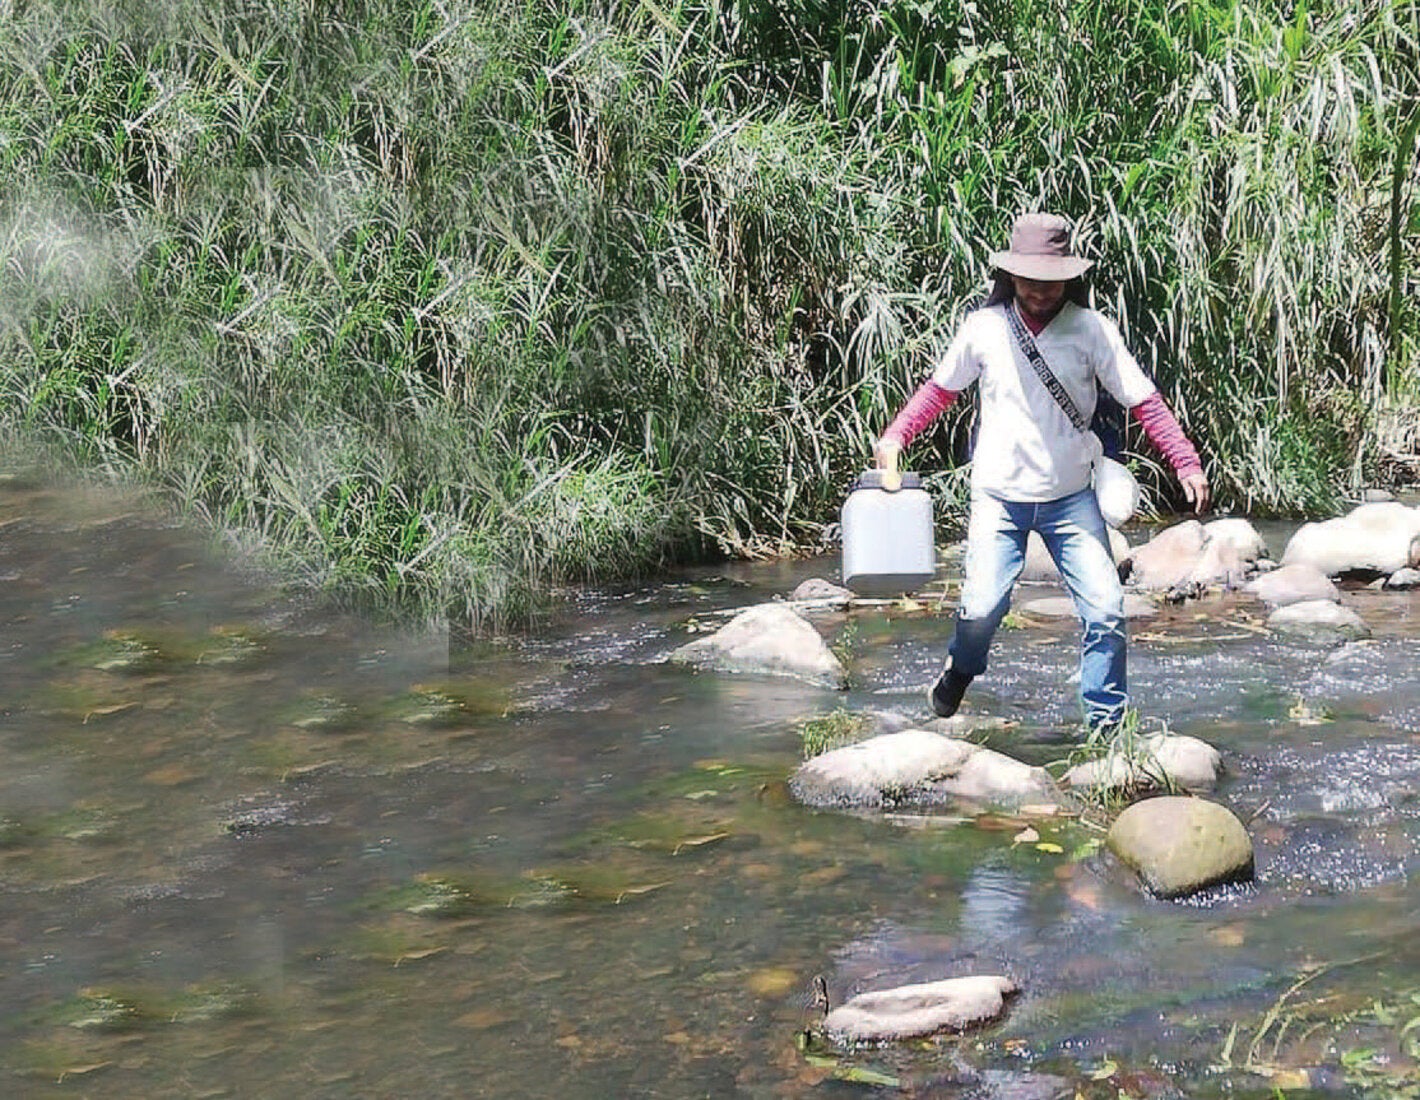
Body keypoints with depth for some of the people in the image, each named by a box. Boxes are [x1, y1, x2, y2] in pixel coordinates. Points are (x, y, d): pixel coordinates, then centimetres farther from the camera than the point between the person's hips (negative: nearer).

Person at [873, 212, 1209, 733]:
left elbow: (1144, 401, -6)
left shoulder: (1091, 330, -6)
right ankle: (959, 672, 24)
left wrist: (1187, 463, -15)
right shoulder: (984, 328, -3)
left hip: (1070, 498, 1)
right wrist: (895, 436, 2)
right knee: (982, 608, -11)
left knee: (1105, 608, -9)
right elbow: (941, 387, 13)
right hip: (999, 495, 0)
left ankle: (1107, 724, 5)